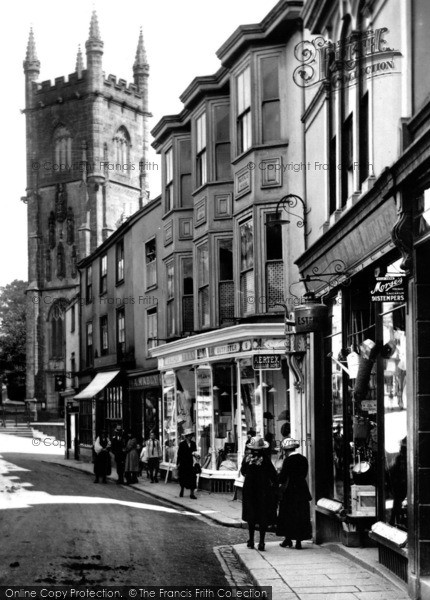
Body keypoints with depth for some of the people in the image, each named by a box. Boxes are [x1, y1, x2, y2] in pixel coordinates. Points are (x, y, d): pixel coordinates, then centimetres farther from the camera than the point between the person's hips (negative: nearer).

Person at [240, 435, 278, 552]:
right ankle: (261, 542, 0)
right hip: (264, 490, -3)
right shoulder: (265, 459, -15)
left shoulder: (247, 458, -7)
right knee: (264, 517, 4)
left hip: (249, 489, 3)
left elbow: (243, 472, 7)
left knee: (251, 516, 16)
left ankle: (251, 541, 22)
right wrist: (275, 485, 1)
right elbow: (273, 475, -12)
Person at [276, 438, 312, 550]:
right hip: (302, 490, 5)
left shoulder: (288, 460, -14)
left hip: (290, 491, -5)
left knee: (287, 516, 8)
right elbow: (304, 475, 9)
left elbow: (282, 478, -14)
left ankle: (288, 540, 11)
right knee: (301, 516, 8)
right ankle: (299, 541, 7)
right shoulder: (304, 459, 3)